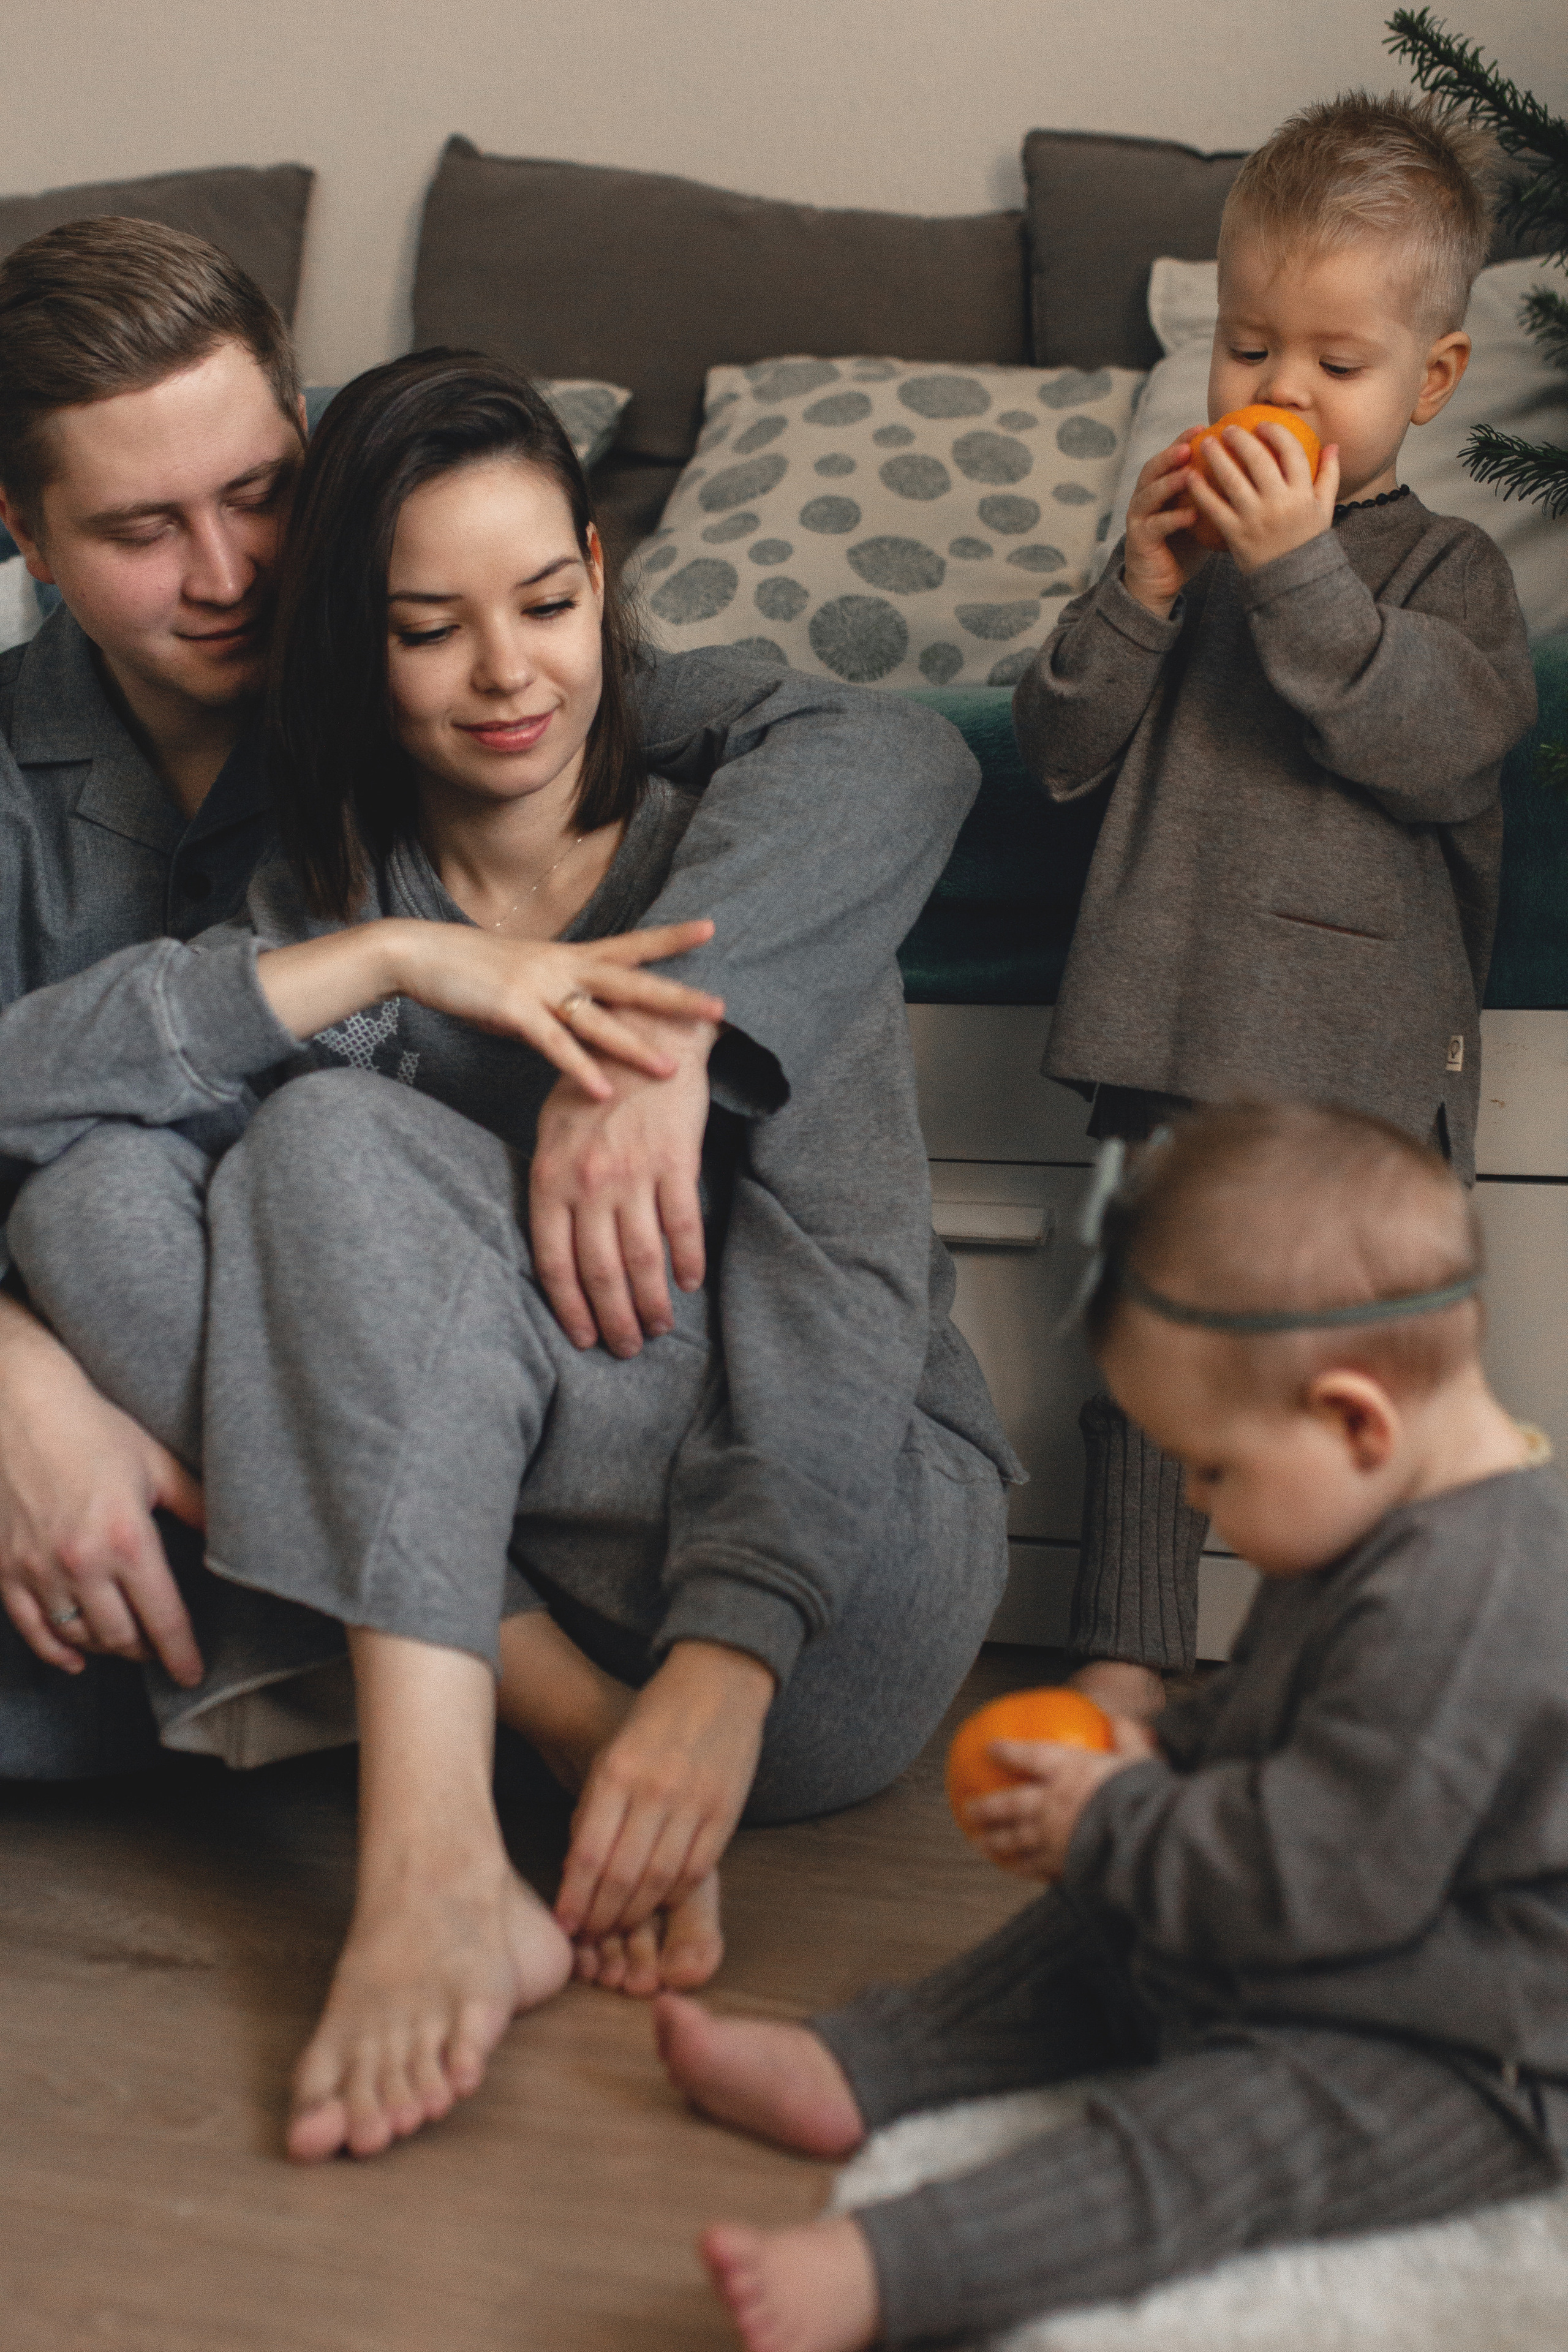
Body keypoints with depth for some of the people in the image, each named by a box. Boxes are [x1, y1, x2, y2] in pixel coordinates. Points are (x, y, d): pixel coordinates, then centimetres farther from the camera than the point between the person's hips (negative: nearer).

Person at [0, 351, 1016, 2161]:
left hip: (844, 1583, -4)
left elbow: (845, 1282, -16)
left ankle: (435, 1859, -31)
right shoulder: (330, 904, 8)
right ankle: (584, 1742, -22)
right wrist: (391, 961, -20)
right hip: (528, 1587, 4)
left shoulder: (748, 858, -3)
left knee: (339, 1141, -21)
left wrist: (728, 1661, -30)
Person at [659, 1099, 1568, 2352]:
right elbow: (1268, 1712, 21)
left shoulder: (1461, 1608, -31)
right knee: (1096, 1940, 18)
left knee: (1193, 2142, -28)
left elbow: (1315, 1872, -30)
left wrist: (1109, 1826, -17)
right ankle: (849, 2071, 21)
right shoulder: (1400, 1523, 4)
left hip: (1456, 2064, -11)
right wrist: (1160, 1756, 3)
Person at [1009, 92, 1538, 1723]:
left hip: (1366, 1053, -2)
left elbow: (1449, 744, -16)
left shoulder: (1446, 568, 3)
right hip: (1178, 1035, 2)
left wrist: (1301, 576, -21)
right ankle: (1126, 1651, 19)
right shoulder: (1186, 534, 10)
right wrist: (1140, 593, -10)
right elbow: (1062, 753, 5)